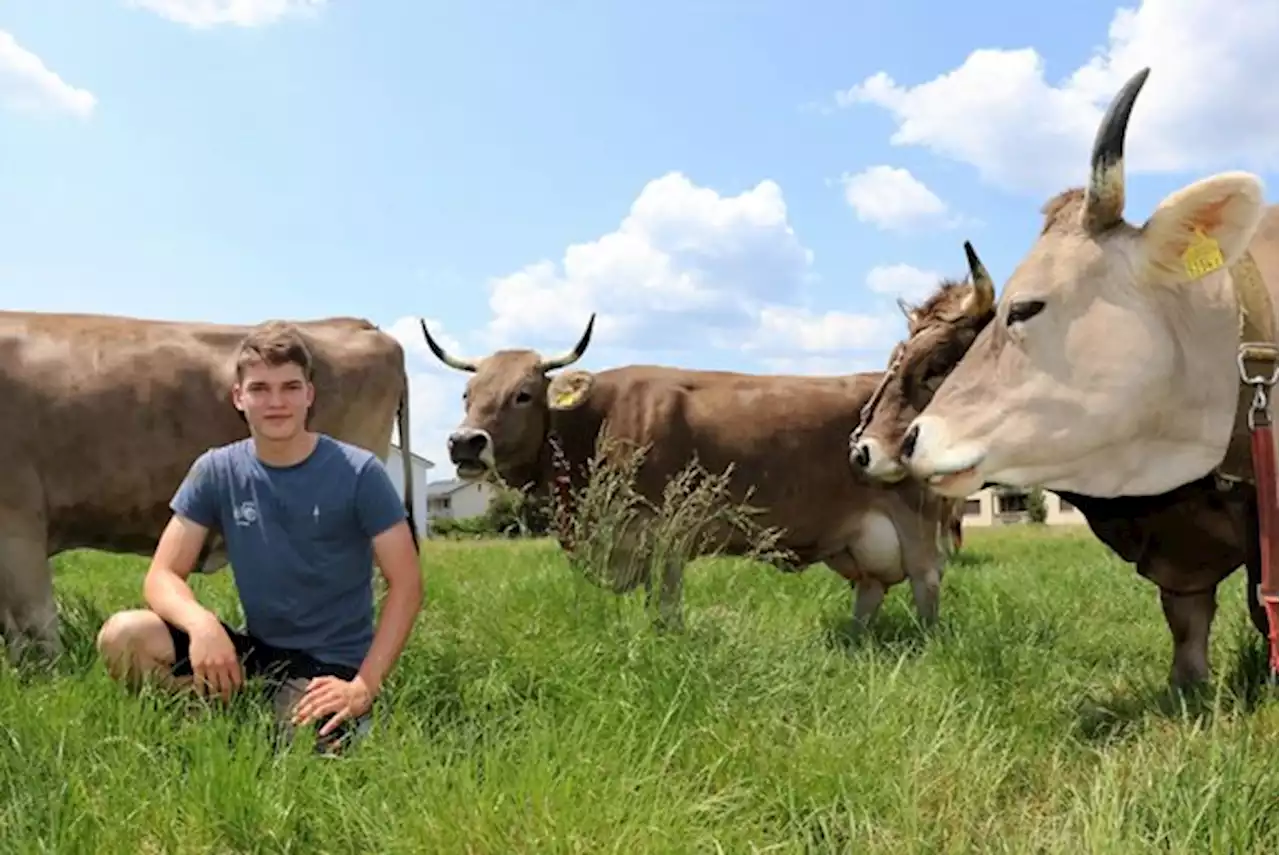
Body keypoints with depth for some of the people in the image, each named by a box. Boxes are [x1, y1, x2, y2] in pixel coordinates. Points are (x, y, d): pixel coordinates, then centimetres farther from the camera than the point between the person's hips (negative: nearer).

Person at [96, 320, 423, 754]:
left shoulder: (359, 473, -12)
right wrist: (201, 623, -27)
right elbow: (163, 576, -3)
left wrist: (364, 686, -20)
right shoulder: (216, 471, -2)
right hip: (255, 652, 4)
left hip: (333, 664, -3)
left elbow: (406, 583, -11)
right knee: (124, 635, -16)